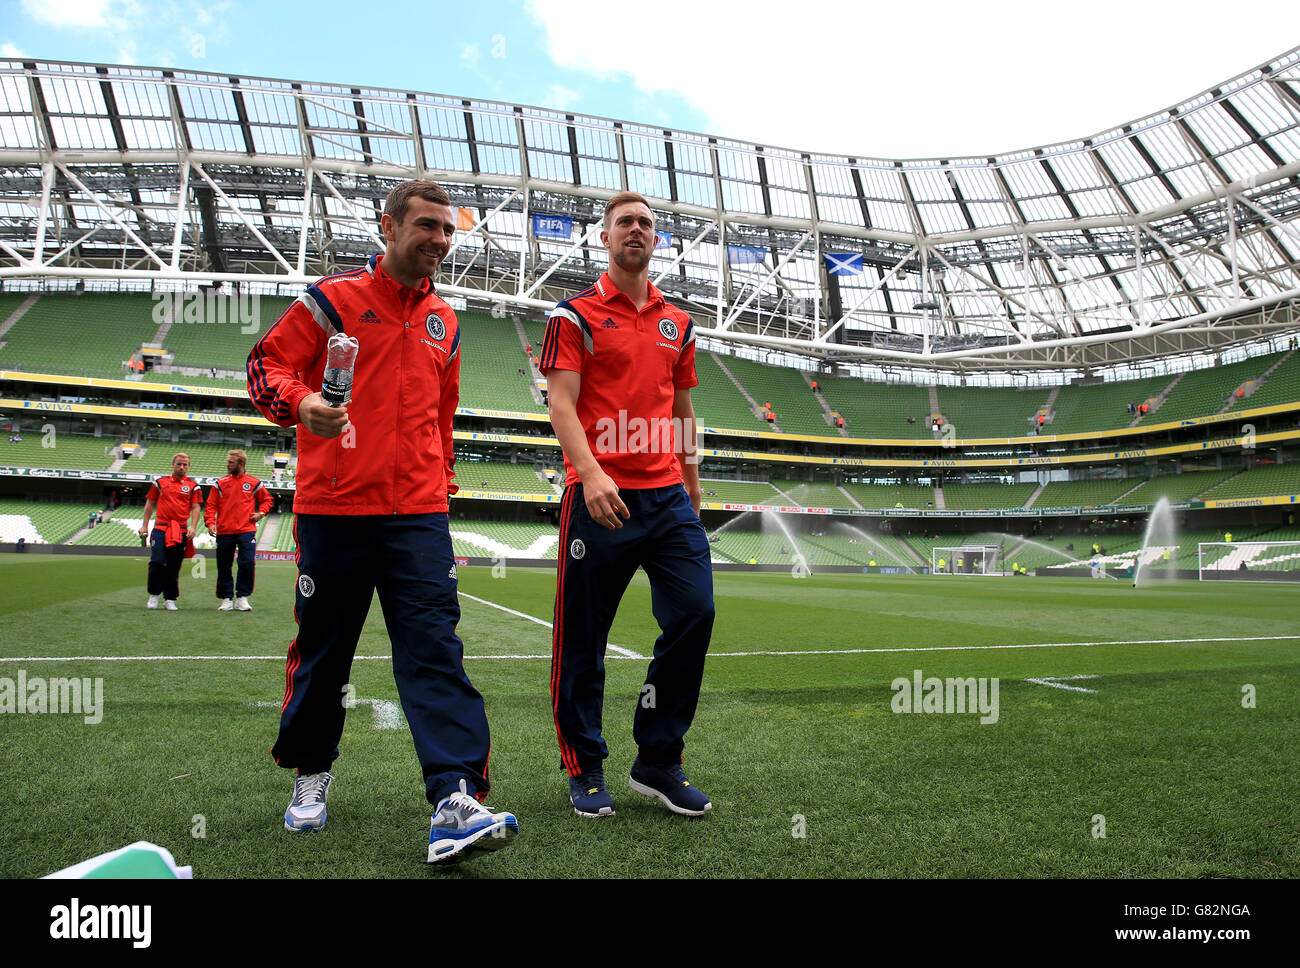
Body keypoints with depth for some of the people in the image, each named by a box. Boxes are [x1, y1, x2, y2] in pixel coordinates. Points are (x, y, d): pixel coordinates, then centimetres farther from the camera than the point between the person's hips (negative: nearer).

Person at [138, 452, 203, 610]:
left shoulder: (193, 486, 9)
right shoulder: (160, 483, 12)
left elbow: (196, 508, 3)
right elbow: (149, 504, 15)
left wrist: (193, 527, -10)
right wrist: (144, 526, 10)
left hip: (181, 531, 0)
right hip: (160, 528, 0)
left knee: (174, 566, 2)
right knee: (157, 562, -9)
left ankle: (170, 599, 10)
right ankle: (154, 595, 8)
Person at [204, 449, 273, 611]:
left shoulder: (253, 483, 6)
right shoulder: (220, 484, 7)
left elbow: (266, 499, 18)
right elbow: (210, 505, 6)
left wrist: (261, 513, 1)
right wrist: (210, 522, -9)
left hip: (246, 531, -2)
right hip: (224, 532, 2)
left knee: (247, 563, -12)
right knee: (224, 567, 6)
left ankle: (242, 598, -1)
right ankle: (226, 599, 16)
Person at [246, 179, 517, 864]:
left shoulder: (443, 320, 15)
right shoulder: (333, 299, 1)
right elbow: (266, 364, 2)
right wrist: (300, 403, -19)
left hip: (417, 512, 3)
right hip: (334, 506, -2)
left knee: (434, 647, -9)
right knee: (323, 648, 9)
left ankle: (455, 801, -14)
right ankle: (310, 774, 32)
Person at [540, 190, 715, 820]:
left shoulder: (677, 324, 18)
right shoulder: (576, 315, 3)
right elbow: (561, 404, -7)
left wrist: (691, 482, 21)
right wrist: (591, 473, -22)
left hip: (667, 496, 5)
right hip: (599, 495, -4)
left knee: (694, 613, -5)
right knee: (584, 638, 1)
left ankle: (658, 762, 11)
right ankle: (584, 771, 18)